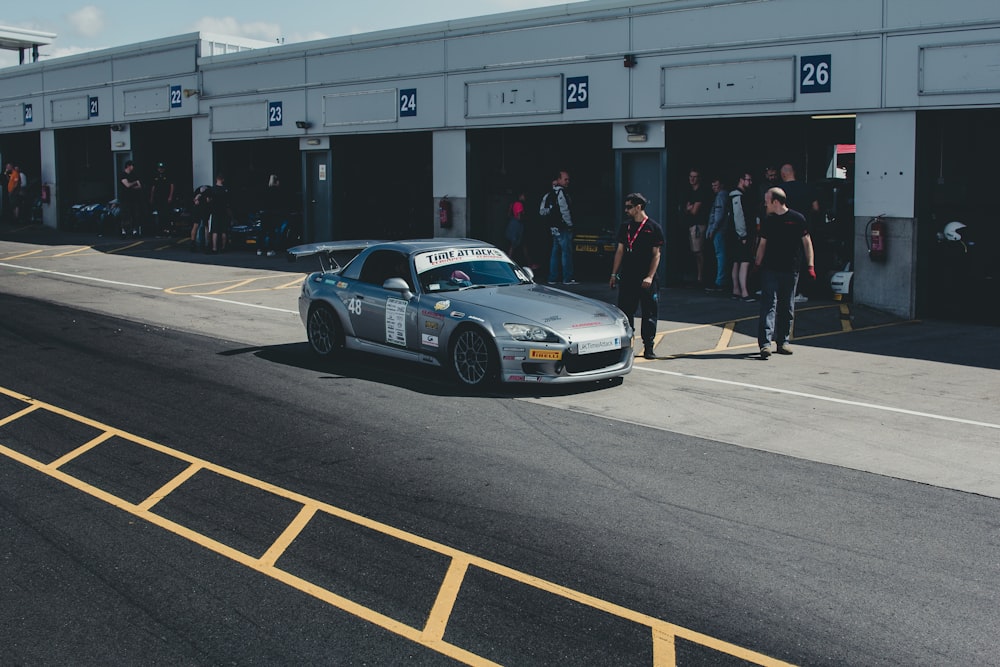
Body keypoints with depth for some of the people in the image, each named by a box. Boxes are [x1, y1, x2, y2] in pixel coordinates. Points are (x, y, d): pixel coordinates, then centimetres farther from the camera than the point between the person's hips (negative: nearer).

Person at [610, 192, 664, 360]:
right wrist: (614, 274, 9)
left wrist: (650, 277, -13)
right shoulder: (625, 228, 11)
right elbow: (620, 251, 14)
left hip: (646, 280, -4)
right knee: (625, 312, 4)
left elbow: (656, 255, -5)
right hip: (627, 278, 4)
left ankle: (648, 347, 8)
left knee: (649, 314, 1)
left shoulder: (653, 228, -3)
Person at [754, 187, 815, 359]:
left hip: (791, 271, -1)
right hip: (770, 270, 1)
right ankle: (765, 343, -17)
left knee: (787, 309, 8)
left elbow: (806, 241, 3)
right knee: (768, 306, -9)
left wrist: (810, 265, 0)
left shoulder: (797, 219, -1)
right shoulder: (768, 221, 8)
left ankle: (783, 342, 19)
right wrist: (757, 264, 12)